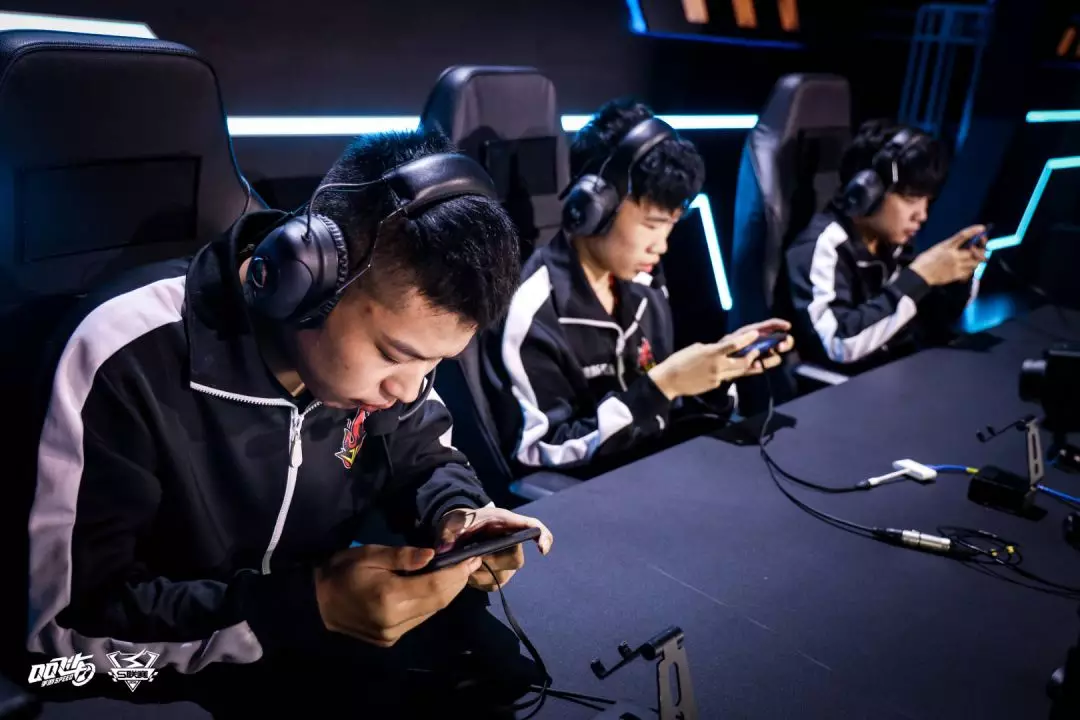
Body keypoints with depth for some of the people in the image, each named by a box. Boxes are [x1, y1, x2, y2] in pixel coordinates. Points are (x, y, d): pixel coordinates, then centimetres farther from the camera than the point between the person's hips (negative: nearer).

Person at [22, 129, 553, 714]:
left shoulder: (383, 331, -12)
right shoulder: (126, 363, -28)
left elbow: (422, 456, 5)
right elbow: (63, 620, -23)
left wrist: (455, 514, -18)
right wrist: (308, 603, -33)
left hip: (326, 638, 5)